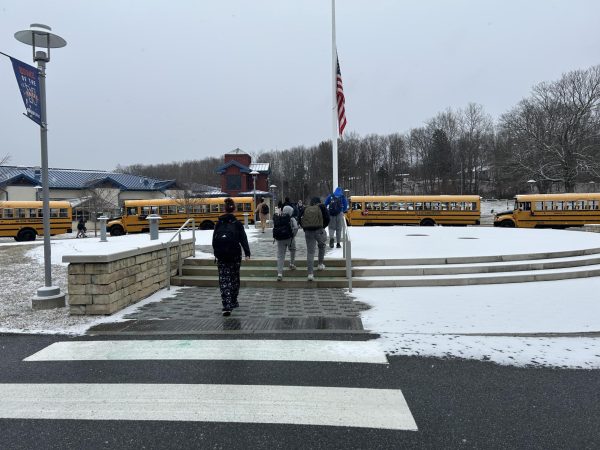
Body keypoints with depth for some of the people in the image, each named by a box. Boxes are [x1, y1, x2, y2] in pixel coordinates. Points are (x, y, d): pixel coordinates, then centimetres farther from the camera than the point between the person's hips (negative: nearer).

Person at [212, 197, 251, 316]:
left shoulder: (218, 223, 3)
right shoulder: (237, 224, -4)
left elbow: (214, 240, 8)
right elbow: (243, 240, -8)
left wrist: (217, 253, 17)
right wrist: (247, 253, -6)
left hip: (221, 255, 1)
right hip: (235, 255, -1)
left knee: (224, 280, 1)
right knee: (234, 278, 16)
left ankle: (227, 305, -11)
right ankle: (233, 302, 29)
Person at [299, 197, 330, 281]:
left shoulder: (306, 209, 13)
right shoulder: (321, 207, 5)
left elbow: (300, 221, 9)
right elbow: (327, 218, -2)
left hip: (308, 232, 2)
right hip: (319, 231, -2)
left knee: (310, 252, 3)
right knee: (322, 246, 27)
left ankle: (310, 273, -3)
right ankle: (320, 264, 29)